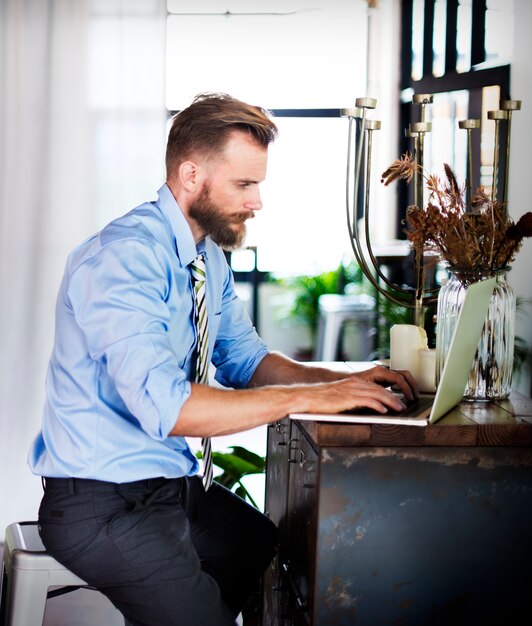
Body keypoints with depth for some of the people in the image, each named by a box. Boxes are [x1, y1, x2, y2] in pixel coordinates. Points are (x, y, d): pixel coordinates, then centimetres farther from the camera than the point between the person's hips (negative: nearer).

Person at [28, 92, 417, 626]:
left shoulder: (209, 258, 7)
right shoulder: (124, 258, -23)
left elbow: (243, 361, 13)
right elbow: (163, 406, -33)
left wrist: (344, 380, -4)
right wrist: (305, 398, -29)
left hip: (172, 483, 9)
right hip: (104, 502, -9)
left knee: (277, 552, 19)